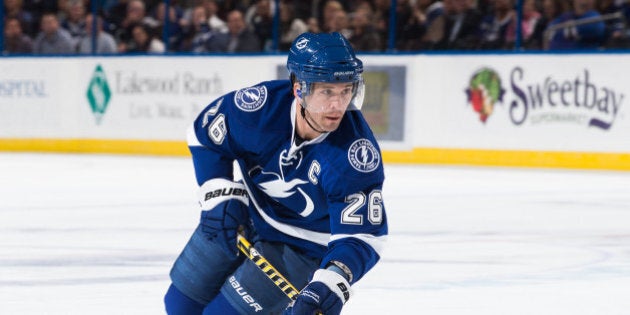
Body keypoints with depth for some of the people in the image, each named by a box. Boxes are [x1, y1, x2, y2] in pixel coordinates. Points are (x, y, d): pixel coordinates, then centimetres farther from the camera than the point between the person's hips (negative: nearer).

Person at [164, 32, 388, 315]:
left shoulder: (358, 153, -34)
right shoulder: (260, 105, -28)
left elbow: (361, 235, -33)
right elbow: (205, 135, -7)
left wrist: (331, 283, -50)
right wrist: (220, 198, -15)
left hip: (301, 246, -4)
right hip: (245, 219, 4)